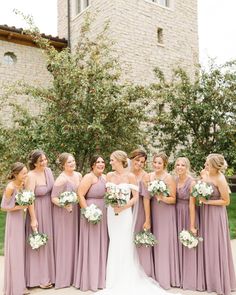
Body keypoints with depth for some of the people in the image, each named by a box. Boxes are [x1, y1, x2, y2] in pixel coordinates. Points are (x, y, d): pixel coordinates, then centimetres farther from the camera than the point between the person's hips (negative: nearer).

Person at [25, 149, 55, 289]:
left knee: (49, 241, 16)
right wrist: (33, 219, -19)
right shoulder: (31, 176, -19)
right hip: (38, 211, -6)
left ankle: (50, 273, 33)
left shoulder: (48, 170, 1)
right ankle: (39, 277, 21)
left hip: (50, 210, 6)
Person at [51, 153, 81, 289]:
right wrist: (64, 205, -32)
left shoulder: (78, 175, 3)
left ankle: (73, 273, 29)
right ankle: (63, 276, 16)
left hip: (75, 212, 7)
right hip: (63, 213, -7)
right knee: (64, 243, 2)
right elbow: (53, 197, -18)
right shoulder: (61, 179, -18)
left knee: (74, 241, 14)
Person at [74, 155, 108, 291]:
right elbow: (80, 195, -18)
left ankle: (100, 277, 30)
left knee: (101, 245, 15)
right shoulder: (89, 177, -13)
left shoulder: (104, 177, 12)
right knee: (91, 246, 2)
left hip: (103, 214, 8)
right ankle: (89, 279, 16)